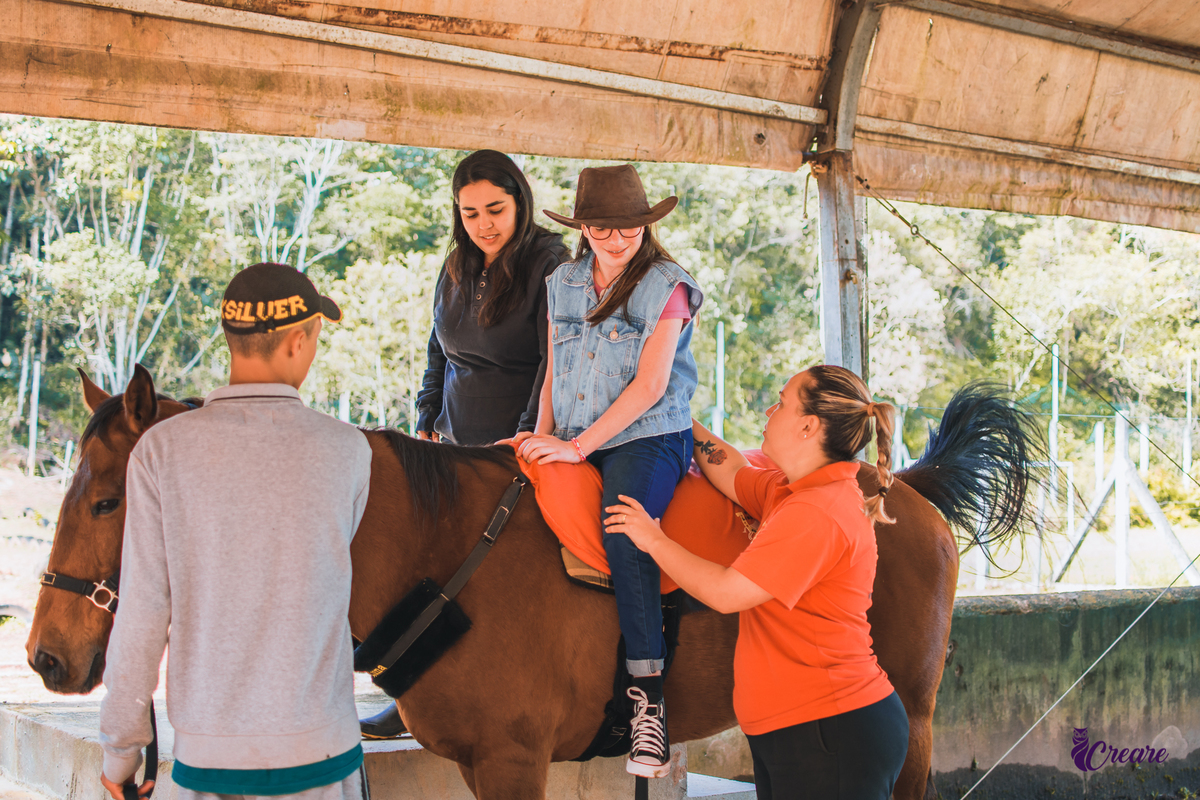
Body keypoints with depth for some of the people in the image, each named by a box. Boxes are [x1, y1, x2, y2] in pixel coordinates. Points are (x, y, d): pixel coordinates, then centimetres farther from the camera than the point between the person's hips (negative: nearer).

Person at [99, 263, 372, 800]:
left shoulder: (162, 450, -8)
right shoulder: (347, 450, -6)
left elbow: (142, 610, -7)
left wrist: (121, 747, 3)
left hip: (207, 755, 1)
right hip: (318, 751, -1)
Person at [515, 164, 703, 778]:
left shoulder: (665, 285, -5)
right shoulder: (564, 283, 13)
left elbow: (649, 385, -12)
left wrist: (577, 445, -16)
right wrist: (543, 436, 1)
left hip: (647, 437, -6)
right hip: (572, 442, 6)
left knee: (623, 534, -30)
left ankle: (648, 701, -27)